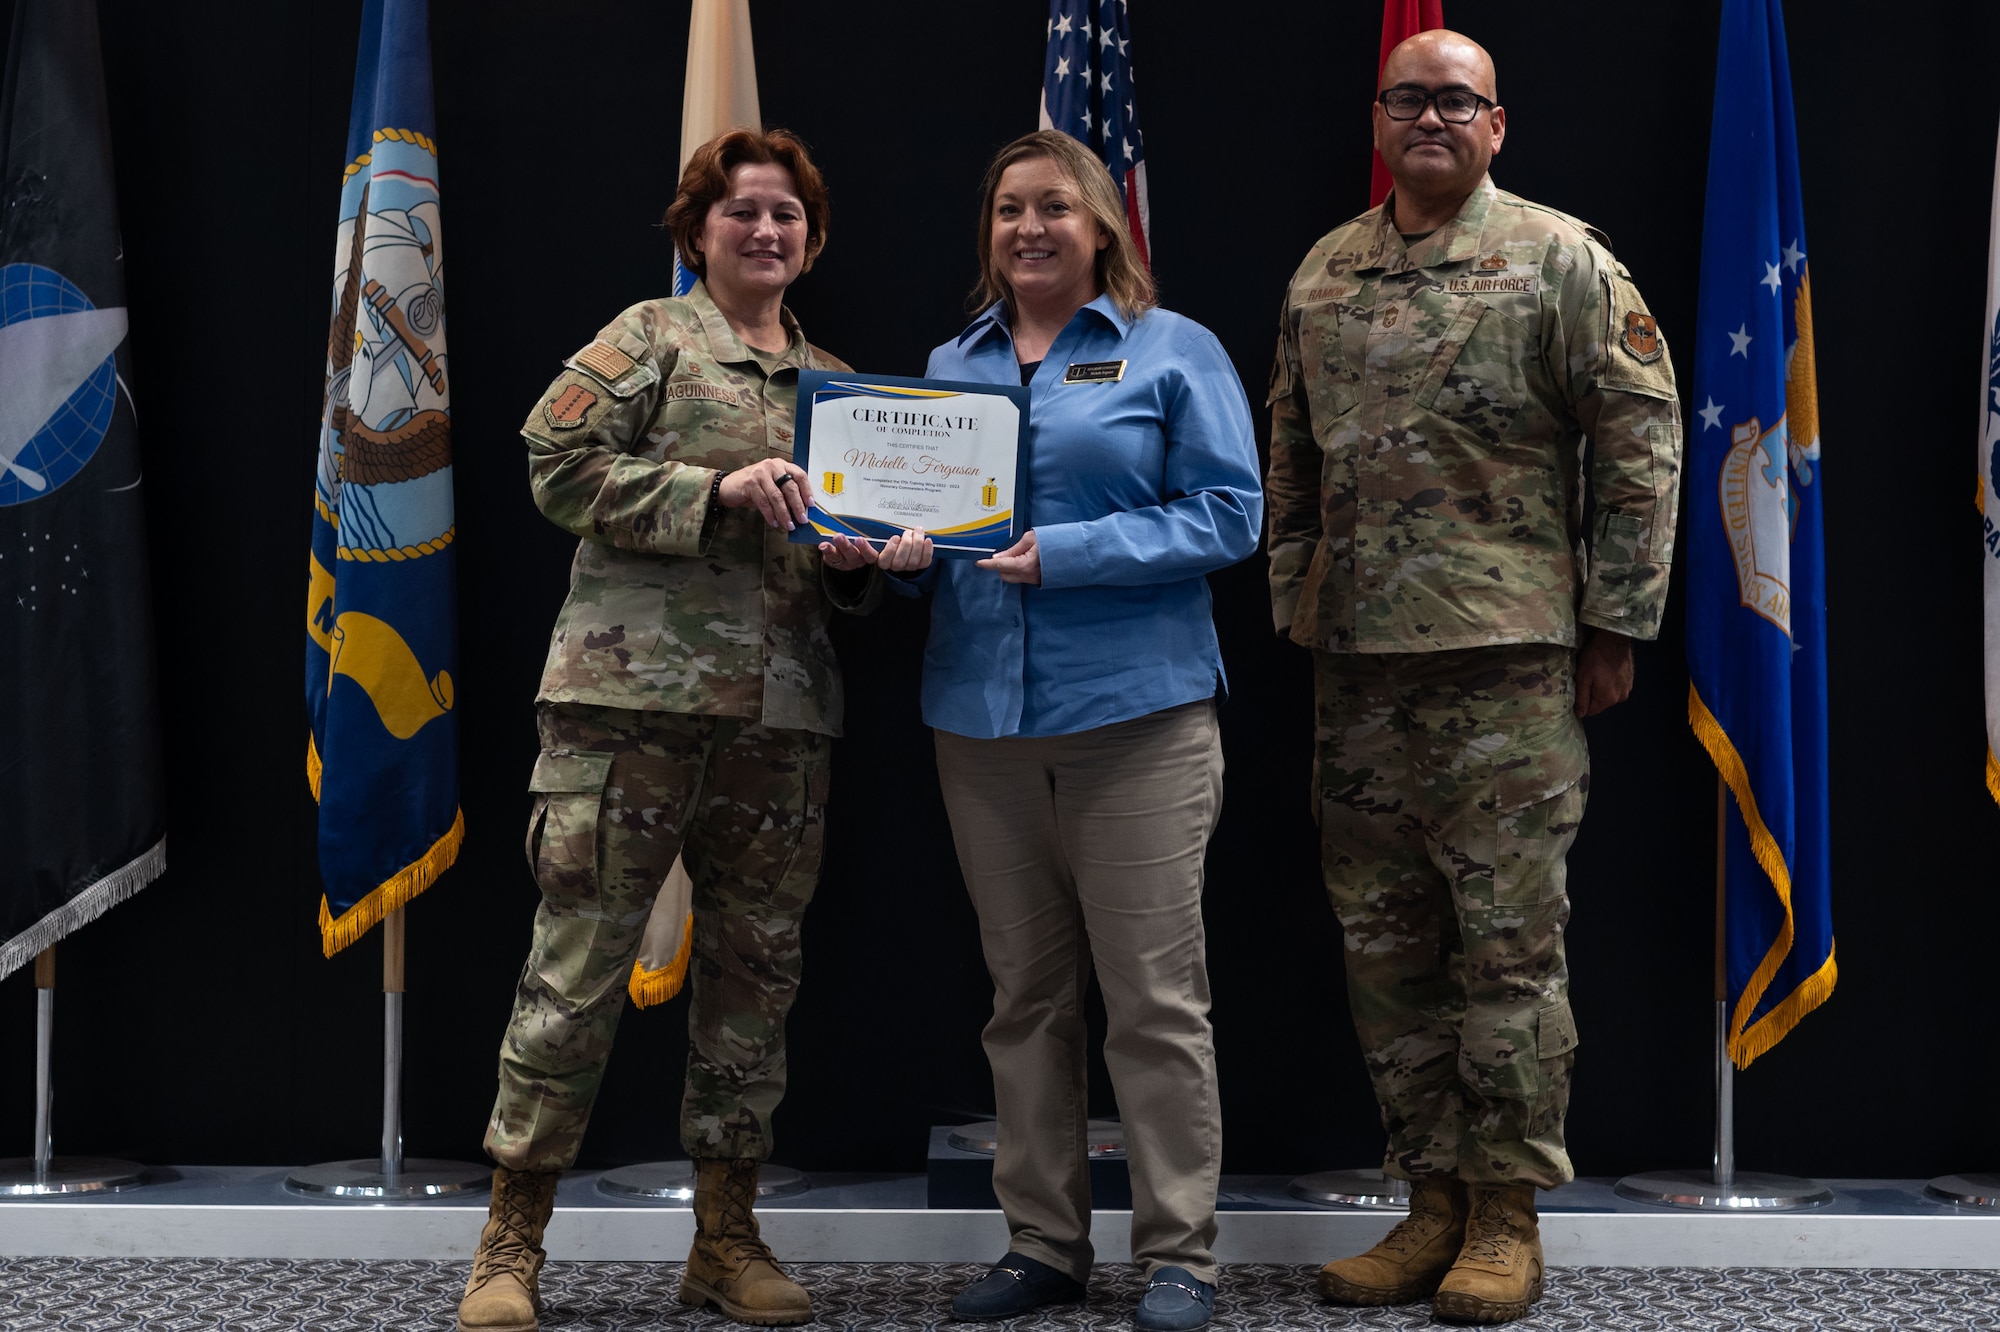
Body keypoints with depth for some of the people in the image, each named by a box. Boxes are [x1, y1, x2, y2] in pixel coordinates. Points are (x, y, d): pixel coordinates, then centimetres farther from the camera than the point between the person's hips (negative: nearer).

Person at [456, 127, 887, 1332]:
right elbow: (560, 466, -7)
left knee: (755, 970, 9)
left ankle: (727, 1235, 20)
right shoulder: (649, 338, 4)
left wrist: (855, 561, 3)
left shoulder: (835, 381, 19)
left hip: (781, 713, 6)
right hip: (632, 695, -5)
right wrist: (717, 490, -15)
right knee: (580, 962, -5)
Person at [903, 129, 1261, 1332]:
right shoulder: (952, 364, 17)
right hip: (983, 714, 5)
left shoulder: (1173, 352, 3)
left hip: (1134, 711, -4)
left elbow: (1228, 513, -6)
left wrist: (1068, 553, -16)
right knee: (1026, 994, 10)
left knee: (1154, 997, -2)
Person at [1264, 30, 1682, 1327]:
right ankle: (1435, 1202, 19)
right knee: (1386, 944, 8)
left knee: (1509, 941, -2)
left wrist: (1614, 625, -6)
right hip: (1358, 660, 5)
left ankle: (1508, 1214, 9)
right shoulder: (1323, 271, 14)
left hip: (1506, 653, -5)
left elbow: (1641, 444, -3)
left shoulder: (1561, 260, 0)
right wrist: (1294, 614, 13)